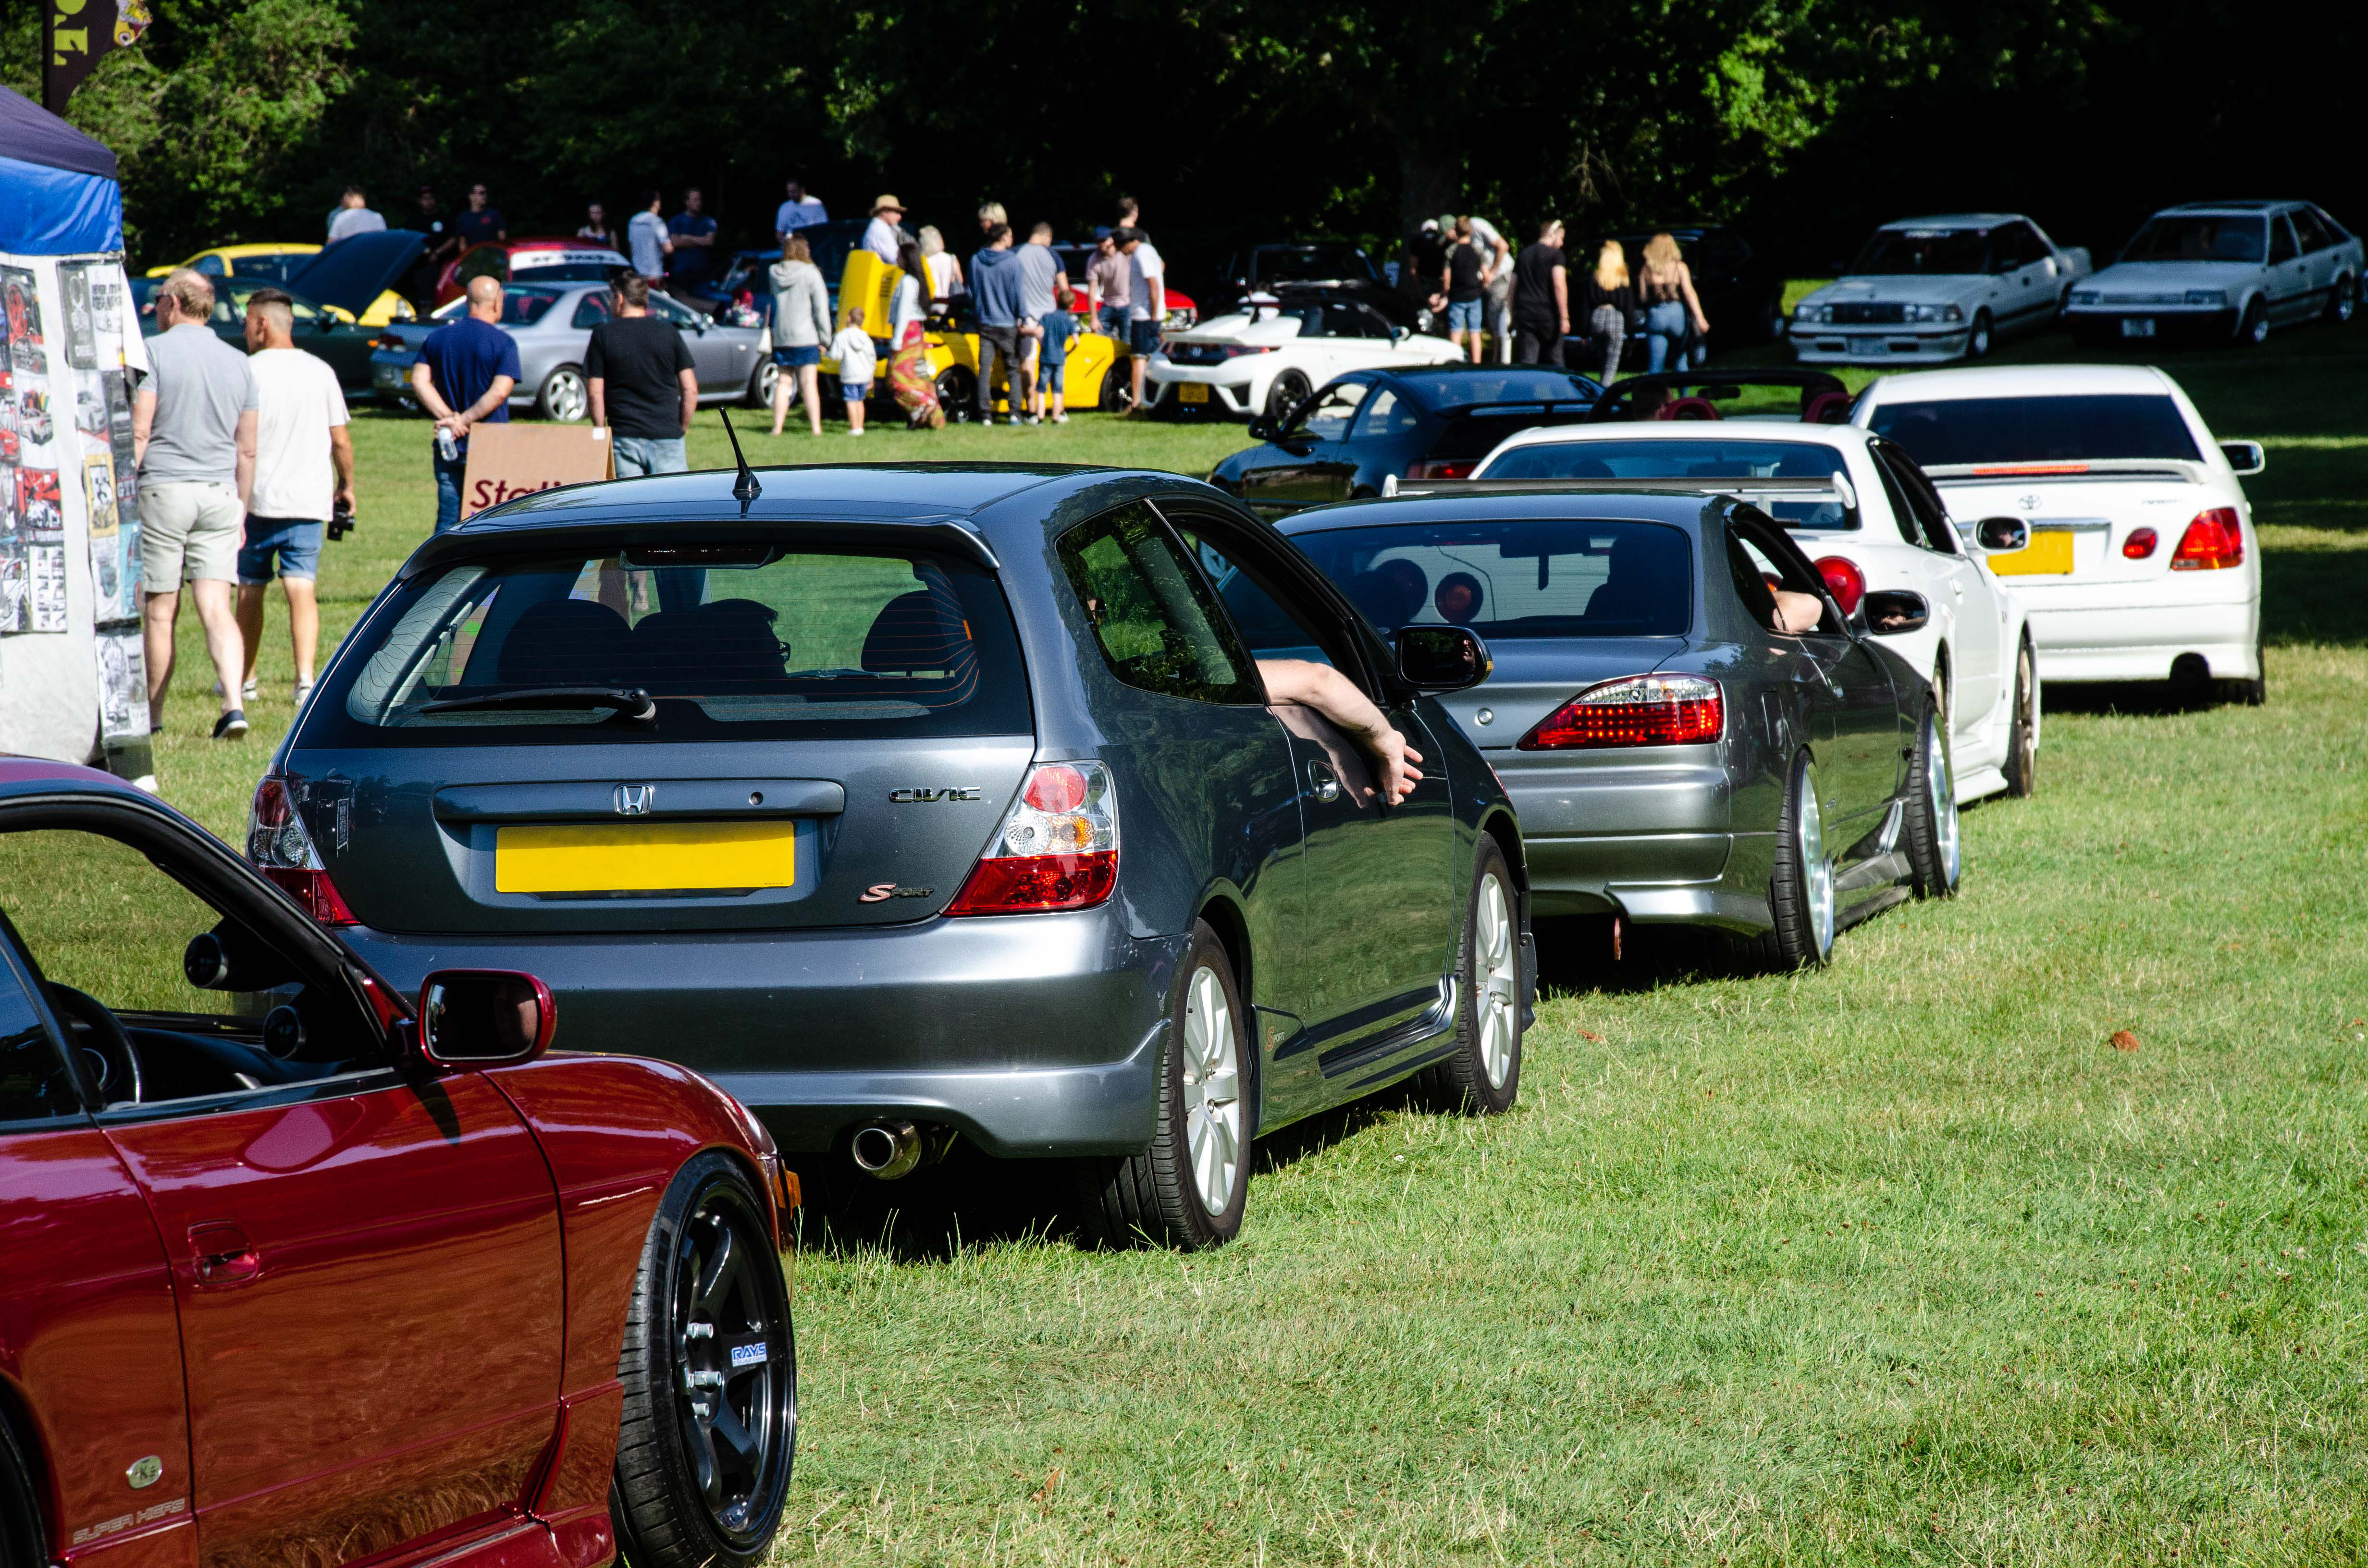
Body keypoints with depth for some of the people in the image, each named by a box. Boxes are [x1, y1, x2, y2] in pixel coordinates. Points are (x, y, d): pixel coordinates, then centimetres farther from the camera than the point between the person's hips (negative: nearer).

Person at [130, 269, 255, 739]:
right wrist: (242, 510, 22)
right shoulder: (238, 363, 12)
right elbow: (247, 449, 15)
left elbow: (139, 431, -11)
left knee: (160, 611, 4)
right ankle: (233, 704, -19)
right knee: (216, 606, -2)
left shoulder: (155, 351, -4)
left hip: (163, 488, -4)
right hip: (220, 492, 4)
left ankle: (152, 714, 13)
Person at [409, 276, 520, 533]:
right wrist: (464, 421, -14)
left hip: (449, 452, 4)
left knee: (448, 523, 5)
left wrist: (450, 418, -10)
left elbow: (419, 381, -3)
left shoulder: (437, 338, 7)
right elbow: (500, 392, -18)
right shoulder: (504, 343, -7)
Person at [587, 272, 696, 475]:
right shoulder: (669, 332, 4)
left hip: (624, 438, -1)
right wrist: (682, 430, 12)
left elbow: (596, 394, -2)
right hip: (668, 437, 1)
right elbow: (690, 390, 2)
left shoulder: (603, 335, 1)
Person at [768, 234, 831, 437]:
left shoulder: (775, 273, 5)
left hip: (781, 337, 4)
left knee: (783, 383, 11)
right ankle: (816, 428, -9)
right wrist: (824, 338, -2)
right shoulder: (810, 274, -8)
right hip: (805, 337, -4)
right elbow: (821, 308, -8)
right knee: (809, 384, -4)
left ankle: (777, 427, 8)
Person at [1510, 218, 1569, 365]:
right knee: (1554, 360, 8)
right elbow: (1559, 285, -13)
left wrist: (1512, 316, 23)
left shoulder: (1523, 255, 16)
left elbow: (1513, 287, 18)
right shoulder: (1555, 254, -2)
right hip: (1548, 315, -4)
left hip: (1525, 315, 4)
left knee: (1526, 364, -2)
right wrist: (1564, 317, -14)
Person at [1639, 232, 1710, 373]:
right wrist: (1700, 318, -11)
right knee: (1680, 363, 11)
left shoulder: (1646, 270, 6)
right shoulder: (1679, 267, 1)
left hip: (1655, 315, 0)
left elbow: (1642, 298, 4)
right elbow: (1689, 293, -8)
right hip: (1677, 314, 0)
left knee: (1655, 367, 1)